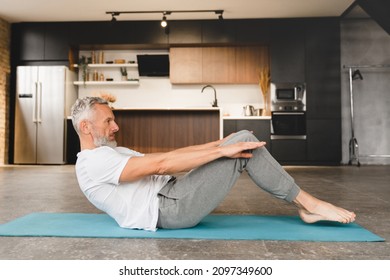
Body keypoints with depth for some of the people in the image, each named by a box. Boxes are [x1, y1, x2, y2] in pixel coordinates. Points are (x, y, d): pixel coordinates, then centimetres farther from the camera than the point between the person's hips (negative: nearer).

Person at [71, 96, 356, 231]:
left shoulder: (111, 153, 22)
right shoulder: (93, 163, -10)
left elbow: (167, 157, 16)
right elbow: (160, 164, -21)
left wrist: (220, 143, 9)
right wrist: (222, 150, -20)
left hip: (170, 197, 10)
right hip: (172, 209, -10)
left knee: (240, 140, 4)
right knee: (244, 142, -14)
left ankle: (305, 205, 6)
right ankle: (309, 204, -2)